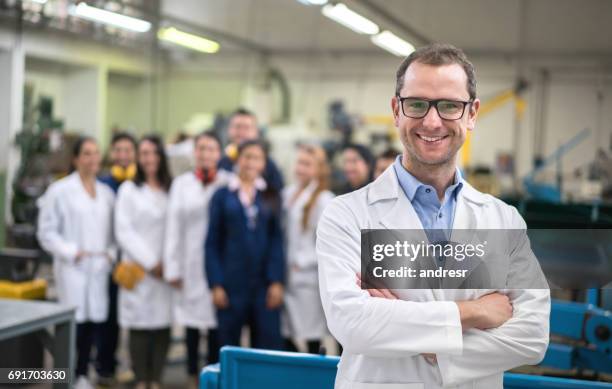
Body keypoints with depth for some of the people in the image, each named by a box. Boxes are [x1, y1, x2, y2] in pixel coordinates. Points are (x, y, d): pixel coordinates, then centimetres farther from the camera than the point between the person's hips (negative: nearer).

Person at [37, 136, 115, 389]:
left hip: (100, 268, 4)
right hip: (73, 268, -4)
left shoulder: (106, 193, 14)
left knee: (95, 322, 4)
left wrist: (111, 253, 0)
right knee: (75, 323, -9)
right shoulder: (60, 190, 0)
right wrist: (72, 252, -10)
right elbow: (47, 231, -2)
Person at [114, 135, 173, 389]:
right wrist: (150, 262, -7)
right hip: (138, 269, -2)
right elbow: (123, 231, -2)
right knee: (140, 327, -1)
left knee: (163, 327, 2)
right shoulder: (129, 189, 5)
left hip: (166, 270, 2)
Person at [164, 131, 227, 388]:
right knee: (192, 323, 8)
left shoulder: (228, 183, 0)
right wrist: (172, 267, 0)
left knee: (216, 323, 1)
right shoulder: (181, 184, 5)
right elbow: (173, 228, 3)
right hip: (191, 263, 1)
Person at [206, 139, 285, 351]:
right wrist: (216, 284, -4)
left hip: (264, 283, 1)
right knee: (229, 344, 6)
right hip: (232, 283, -1)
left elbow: (277, 240, 5)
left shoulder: (271, 196, 7)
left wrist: (277, 281, -4)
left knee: (269, 341, -1)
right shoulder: (222, 196, 4)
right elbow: (212, 242, 3)